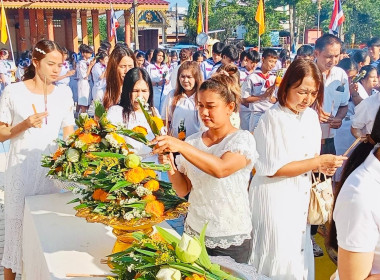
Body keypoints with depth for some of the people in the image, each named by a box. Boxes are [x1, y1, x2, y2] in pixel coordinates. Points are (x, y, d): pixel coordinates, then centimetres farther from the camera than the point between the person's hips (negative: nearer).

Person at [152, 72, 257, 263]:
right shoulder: (193, 141, 3)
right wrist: (170, 165, -13)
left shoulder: (243, 139, -10)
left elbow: (221, 169, -30)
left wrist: (181, 146, -37)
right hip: (194, 233, 4)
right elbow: (183, 190, 4)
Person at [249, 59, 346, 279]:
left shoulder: (311, 115, 4)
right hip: (276, 199, -6)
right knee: (279, 258, 3)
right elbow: (272, 169, -19)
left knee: (299, 255, 16)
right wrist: (318, 163, -19)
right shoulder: (272, 118, -17)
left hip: (301, 196, 7)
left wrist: (324, 166, -8)